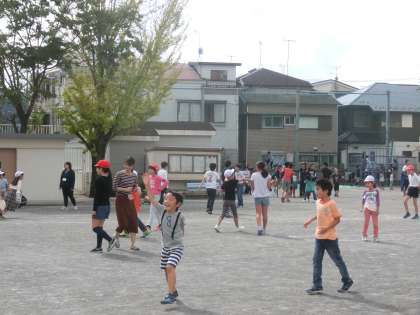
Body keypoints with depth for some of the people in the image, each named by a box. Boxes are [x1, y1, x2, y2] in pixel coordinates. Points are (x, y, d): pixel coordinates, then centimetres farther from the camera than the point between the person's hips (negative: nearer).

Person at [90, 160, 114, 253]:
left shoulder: (99, 180, -16)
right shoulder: (109, 179, 8)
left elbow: (97, 195, -18)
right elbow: (110, 193, 11)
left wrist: (94, 209, -16)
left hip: (100, 206, -8)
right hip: (107, 205, 8)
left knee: (95, 228, -5)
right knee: (100, 227, 14)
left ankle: (110, 240, -20)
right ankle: (99, 247, 13)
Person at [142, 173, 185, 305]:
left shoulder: (180, 216, -16)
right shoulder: (162, 210, -6)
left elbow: (182, 231, 1)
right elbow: (152, 199, -12)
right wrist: (147, 185, -19)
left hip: (177, 247, -6)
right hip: (165, 246, 6)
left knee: (170, 267, -23)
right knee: (166, 269, 14)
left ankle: (170, 295, -23)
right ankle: (173, 291, 34)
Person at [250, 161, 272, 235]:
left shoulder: (253, 175, -4)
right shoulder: (267, 175, 0)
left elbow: (252, 187, -1)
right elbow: (269, 186, -4)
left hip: (257, 196, -2)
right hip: (266, 196, 2)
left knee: (258, 213, -5)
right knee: (265, 214, 11)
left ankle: (259, 228, -22)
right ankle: (264, 229, 19)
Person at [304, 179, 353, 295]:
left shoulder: (331, 203, -17)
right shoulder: (318, 202, 6)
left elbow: (337, 219, -14)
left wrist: (326, 228, -23)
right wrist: (310, 220, 17)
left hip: (330, 237, -7)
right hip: (319, 237, 7)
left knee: (337, 260, 7)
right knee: (316, 260, 2)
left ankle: (347, 281, 24)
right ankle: (317, 286, 5)